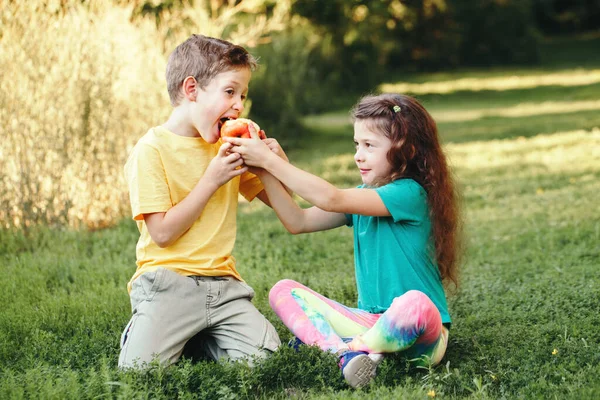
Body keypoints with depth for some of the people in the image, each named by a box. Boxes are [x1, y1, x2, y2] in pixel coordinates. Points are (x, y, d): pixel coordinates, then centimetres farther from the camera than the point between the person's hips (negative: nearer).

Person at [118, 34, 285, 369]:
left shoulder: (226, 147, 13)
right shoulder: (152, 150, -7)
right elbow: (163, 232, -14)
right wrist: (211, 180, -15)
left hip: (224, 283, 5)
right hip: (168, 282, -5)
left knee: (266, 358, -15)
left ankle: (197, 338, 10)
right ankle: (138, 331, 11)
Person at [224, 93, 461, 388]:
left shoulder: (409, 194, -14)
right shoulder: (365, 195, 11)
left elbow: (330, 199, -22)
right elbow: (298, 221, 7)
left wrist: (269, 160, -17)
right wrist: (263, 168, -2)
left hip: (419, 333, -8)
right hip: (369, 321, 8)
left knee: (415, 303, -42)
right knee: (283, 291, -5)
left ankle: (344, 346, -18)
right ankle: (346, 355, -27)